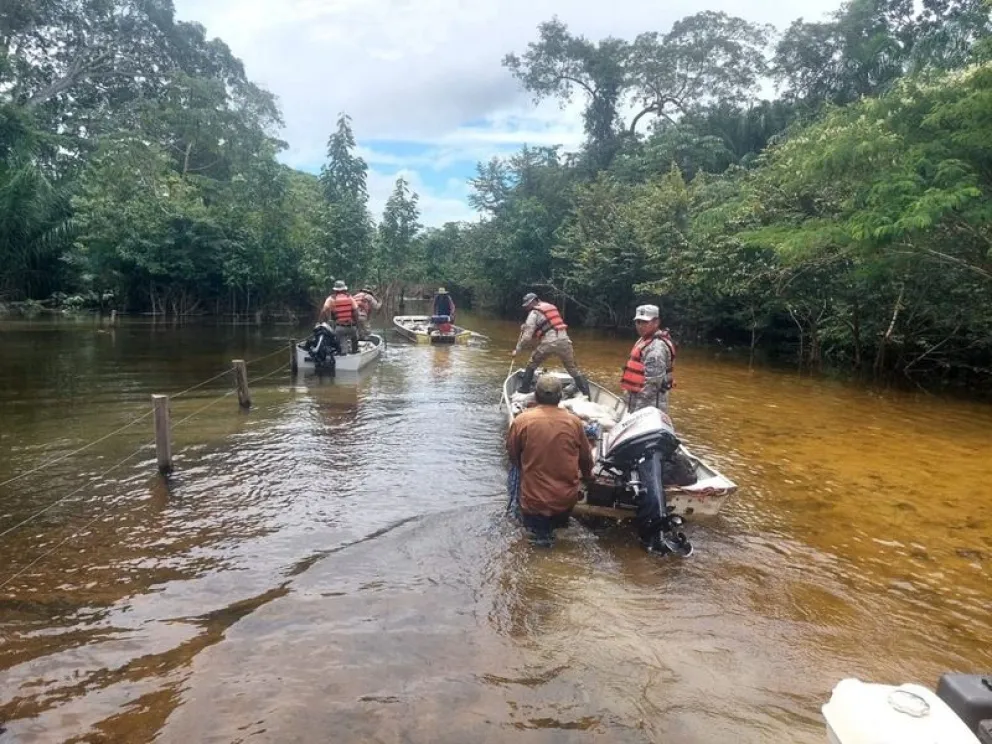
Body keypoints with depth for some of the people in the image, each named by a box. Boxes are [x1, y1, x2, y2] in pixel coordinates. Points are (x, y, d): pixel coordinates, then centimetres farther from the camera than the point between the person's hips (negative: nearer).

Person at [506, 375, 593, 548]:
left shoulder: (521, 421, -13)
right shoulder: (574, 421, -8)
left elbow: (513, 455, 1)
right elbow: (586, 457, 6)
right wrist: (587, 475, 27)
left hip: (535, 500, -3)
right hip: (567, 498, 3)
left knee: (531, 520, 25)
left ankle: (539, 529, 7)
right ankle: (557, 522, 15)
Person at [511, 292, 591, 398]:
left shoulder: (534, 313, 4)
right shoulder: (551, 307, 24)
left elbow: (527, 335, -2)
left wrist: (517, 349, 6)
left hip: (549, 343, -5)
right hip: (564, 340, 5)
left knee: (531, 365, 15)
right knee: (573, 369, 14)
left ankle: (524, 390, 18)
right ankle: (586, 393, 10)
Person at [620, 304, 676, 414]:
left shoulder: (657, 347, -20)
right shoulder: (645, 339, 12)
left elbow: (652, 383, -24)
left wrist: (639, 409, -23)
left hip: (649, 405, -10)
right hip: (641, 403, 10)